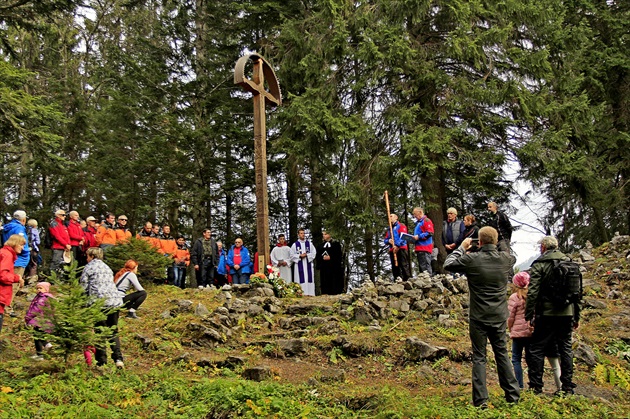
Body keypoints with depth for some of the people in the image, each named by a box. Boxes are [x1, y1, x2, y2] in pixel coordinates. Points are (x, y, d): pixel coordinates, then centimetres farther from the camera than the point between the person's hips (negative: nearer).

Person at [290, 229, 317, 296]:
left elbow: (314, 253, 4)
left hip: (308, 265, 2)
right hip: (299, 265, -2)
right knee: (301, 280, -5)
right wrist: (300, 256, -13)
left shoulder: (309, 243, 9)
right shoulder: (295, 245, 4)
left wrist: (307, 255, -11)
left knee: (309, 279, 0)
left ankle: (310, 293, 3)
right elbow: (292, 255, 1)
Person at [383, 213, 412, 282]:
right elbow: (385, 240, 21)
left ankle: (407, 280, -18)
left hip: (401, 249, -7)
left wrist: (397, 245, -17)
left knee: (404, 265, -13)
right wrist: (388, 241, -4)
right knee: (395, 267, 3)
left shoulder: (401, 226, 6)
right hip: (392, 250, 7)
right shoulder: (389, 229, 25)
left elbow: (403, 236, -7)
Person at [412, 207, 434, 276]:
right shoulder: (418, 223, 23)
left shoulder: (426, 221, -6)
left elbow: (430, 232, -17)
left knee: (425, 267, -13)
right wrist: (414, 238, 13)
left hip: (425, 248, -10)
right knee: (421, 267, 11)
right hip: (419, 249, 10)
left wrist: (419, 236, -18)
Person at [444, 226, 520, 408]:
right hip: (499, 317, 3)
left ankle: (481, 399, -1)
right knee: (502, 354, 15)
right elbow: (514, 258, 23)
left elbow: (448, 264, 1)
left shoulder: (471, 259, -13)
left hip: (478, 317, -3)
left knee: (479, 357, 4)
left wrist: (461, 248, 10)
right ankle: (513, 396, 19)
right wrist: (496, 246, 22)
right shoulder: (505, 259, -2)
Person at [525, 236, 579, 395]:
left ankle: (536, 386, 2)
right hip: (567, 313, 5)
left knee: (536, 349, 2)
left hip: (547, 314, -5)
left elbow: (533, 292, -12)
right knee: (566, 349, 11)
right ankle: (568, 387, 12)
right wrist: (576, 316, 18)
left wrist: (529, 315, -8)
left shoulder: (539, 264, -6)